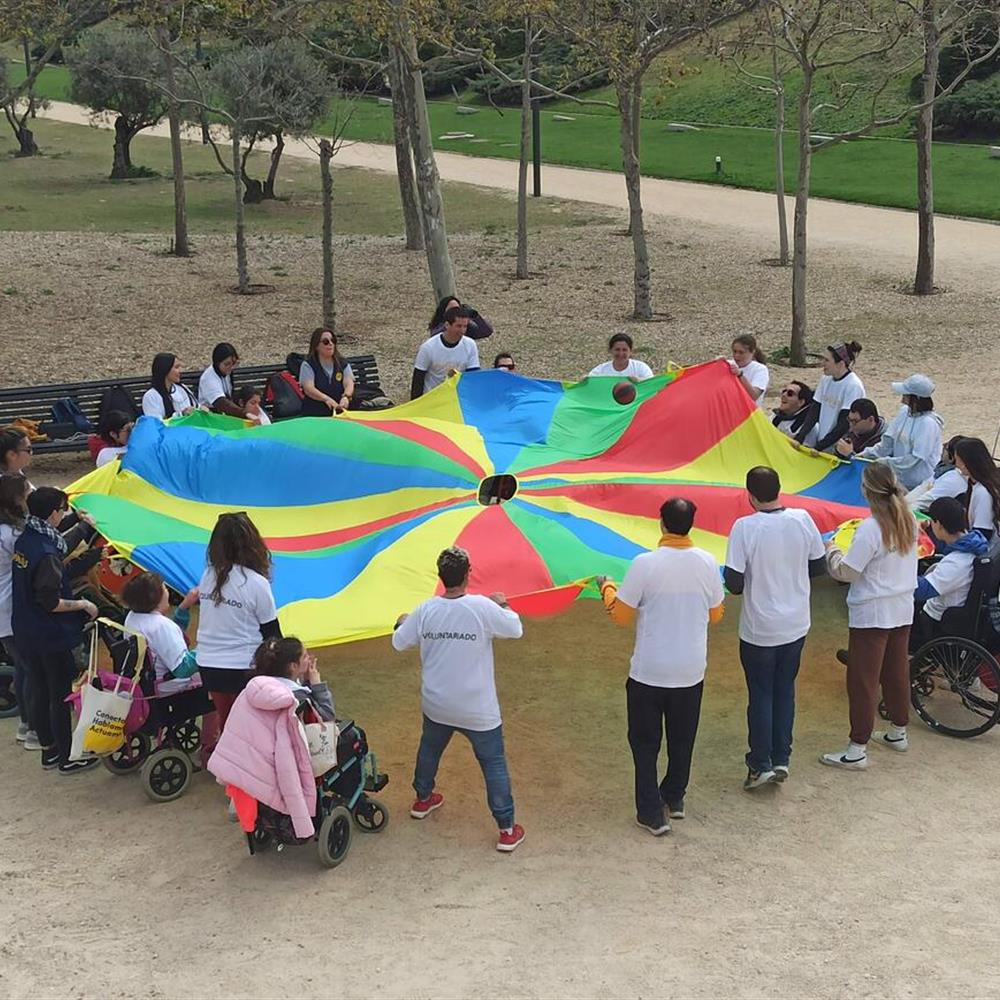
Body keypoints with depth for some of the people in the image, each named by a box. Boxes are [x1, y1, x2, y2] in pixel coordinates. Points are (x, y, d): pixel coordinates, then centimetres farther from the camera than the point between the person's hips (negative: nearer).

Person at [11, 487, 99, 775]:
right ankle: (67, 758, 14)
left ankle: (48, 750, 30)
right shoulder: (46, 553, -25)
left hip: (26, 634, 9)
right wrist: (82, 605, -12)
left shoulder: (24, 541, 1)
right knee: (61, 696, 4)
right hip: (52, 637, -9)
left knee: (39, 691, 18)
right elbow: (51, 603, -27)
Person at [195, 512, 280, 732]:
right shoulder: (256, 583, -15)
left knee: (226, 725, 18)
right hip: (243, 668, -5)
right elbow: (271, 632, -8)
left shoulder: (208, 576, -2)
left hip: (208, 666, 5)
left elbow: (206, 618, 9)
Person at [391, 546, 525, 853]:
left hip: (436, 705, 4)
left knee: (429, 750, 29)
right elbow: (515, 630, -7)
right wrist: (503, 605, 11)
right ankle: (507, 830, 10)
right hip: (478, 710, -4)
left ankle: (423, 799, 50)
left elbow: (398, 643, 3)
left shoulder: (426, 610, -9)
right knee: (494, 763, 8)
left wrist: (404, 622, 25)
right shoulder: (482, 607, -20)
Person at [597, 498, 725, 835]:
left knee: (645, 743, 11)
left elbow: (622, 617, -10)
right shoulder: (707, 563, -7)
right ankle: (674, 799, 37)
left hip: (648, 672, -3)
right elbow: (715, 615, 7)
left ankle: (651, 813, 12)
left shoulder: (645, 564, -18)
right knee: (682, 740, 22)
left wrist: (607, 589, 8)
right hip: (691, 672, 3)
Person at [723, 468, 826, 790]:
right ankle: (782, 759, 24)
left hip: (759, 630, -4)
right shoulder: (802, 519, -9)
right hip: (796, 626, 4)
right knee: (785, 690, 18)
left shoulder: (744, 527, -20)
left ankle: (761, 764, 15)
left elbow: (734, 584, -19)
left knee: (761, 694, 11)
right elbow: (819, 567, 3)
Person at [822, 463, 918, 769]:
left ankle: (857, 751, 4)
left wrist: (831, 551, -3)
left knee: (863, 680, 0)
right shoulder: (909, 522, 0)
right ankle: (898, 732, 38)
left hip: (872, 614, -8)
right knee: (897, 672, 22)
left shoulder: (871, 528, -24)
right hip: (903, 610, 8)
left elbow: (847, 572, -20)